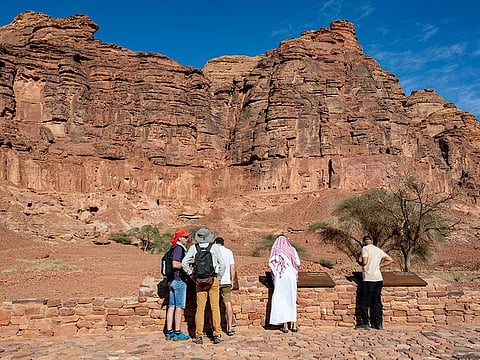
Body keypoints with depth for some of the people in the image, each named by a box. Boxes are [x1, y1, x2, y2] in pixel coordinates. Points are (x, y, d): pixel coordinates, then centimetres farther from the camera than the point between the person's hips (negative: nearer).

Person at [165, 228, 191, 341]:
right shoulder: (179, 248, -13)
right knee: (179, 307, -4)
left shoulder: (174, 249, 16)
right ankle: (178, 333, 0)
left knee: (171, 306, 9)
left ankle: (169, 332, 14)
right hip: (179, 280, -9)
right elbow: (175, 264, -23)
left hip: (172, 281, 9)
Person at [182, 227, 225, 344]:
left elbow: (184, 262, -5)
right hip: (213, 280, -1)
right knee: (215, 307, 5)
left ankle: (199, 336, 8)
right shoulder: (215, 247, -4)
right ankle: (217, 335, 6)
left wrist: (191, 274, 5)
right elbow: (222, 264, -5)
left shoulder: (194, 248, 0)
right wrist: (219, 276, 7)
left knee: (200, 308, 6)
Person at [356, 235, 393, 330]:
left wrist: (359, 262, 4)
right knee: (377, 302, 11)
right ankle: (379, 323, 15)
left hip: (369, 279, -6)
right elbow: (390, 260, 16)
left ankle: (365, 323, 6)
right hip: (379, 279, 6)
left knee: (365, 303, 2)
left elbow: (364, 262, -16)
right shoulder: (379, 250, 14)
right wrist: (380, 265, 15)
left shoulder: (365, 248, -6)